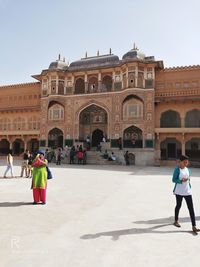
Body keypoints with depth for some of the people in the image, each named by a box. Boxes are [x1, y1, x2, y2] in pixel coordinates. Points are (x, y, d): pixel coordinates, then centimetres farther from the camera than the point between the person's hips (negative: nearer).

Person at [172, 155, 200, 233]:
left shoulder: (187, 169, 6)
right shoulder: (177, 169, -12)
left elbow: (188, 179, 16)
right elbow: (173, 180, -12)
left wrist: (190, 187, 11)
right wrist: (181, 180, -26)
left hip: (187, 192, 5)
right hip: (179, 192, -5)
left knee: (191, 208, 0)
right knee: (178, 206, 12)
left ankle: (194, 227, 4)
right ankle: (176, 221, 34)